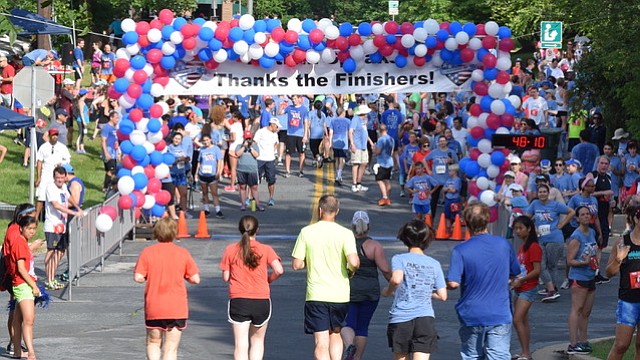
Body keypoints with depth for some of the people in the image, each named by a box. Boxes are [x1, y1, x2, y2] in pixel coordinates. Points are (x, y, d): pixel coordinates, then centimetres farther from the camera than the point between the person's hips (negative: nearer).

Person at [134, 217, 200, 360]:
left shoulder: (147, 252, -4)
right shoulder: (183, 253, -3)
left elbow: (138, 277, -9)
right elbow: (195, 279, -3)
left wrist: (152, 275, 10)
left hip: (153, 307, 0)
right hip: (177, 308, 0)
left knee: (153, 343, 19)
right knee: (170, 348, 2)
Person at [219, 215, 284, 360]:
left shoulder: (230, 250, -1)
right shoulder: (266, 250, -2)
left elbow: (225, 277, 0)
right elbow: (279, 270, -13)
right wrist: (268, 279, 6)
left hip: (238, 301, -1)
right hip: (261, 301, 1)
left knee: (241, 344, -2)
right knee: (257, 340, 18)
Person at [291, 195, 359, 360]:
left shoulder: (306, 232, -3)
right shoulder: (345, 233, -6)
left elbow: (296, 264, -3)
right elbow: (353, 262, -19)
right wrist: (351, 270, 4)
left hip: (316, 295, -1)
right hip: (340, 295, 1)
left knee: (321, 343, -1)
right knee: (335, 334, 22)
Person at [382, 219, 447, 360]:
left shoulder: (399, 259, -2)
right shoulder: (434, 264, 8)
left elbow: (396, 279, -22)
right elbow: (442, 295, 8)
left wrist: (388, 290, -2)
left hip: (400, 318, -1)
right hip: (426, 319, 1)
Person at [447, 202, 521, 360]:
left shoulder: (461, 250, -12)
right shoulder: (504, 244, -1)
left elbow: (453, 283, -16)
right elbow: (514, 273, 12)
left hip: (471, 316, -1)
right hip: (500, 315, 1)